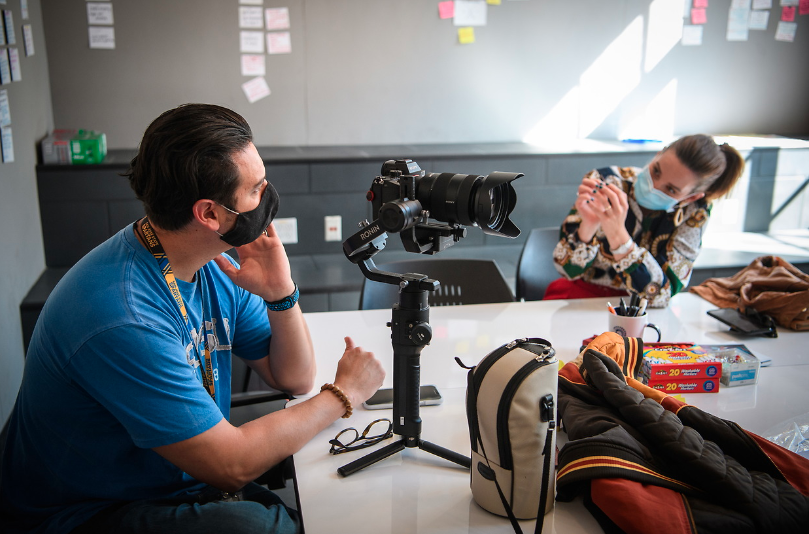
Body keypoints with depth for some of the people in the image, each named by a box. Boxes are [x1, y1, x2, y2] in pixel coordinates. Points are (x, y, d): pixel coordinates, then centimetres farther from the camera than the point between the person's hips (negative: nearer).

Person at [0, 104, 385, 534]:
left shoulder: (214, 266, -4)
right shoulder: (121, 318, -30)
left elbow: (293, 378, 2)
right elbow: (232, 464, -25)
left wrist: (281, 294, -16)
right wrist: (343, 395, -15)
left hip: (184, 486, 7)